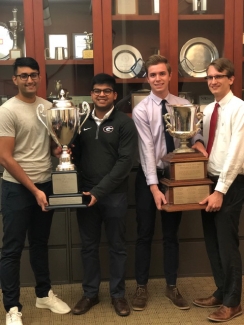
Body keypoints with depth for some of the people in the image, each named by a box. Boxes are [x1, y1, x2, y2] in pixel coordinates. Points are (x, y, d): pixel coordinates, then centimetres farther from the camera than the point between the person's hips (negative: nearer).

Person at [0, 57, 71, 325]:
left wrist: (59, 149, -5)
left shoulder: (48, 107, 6)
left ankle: (44, 294, 33)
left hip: (46, 184, 6)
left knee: (40, 243, 18)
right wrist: (33, 189, -15)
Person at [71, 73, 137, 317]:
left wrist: (99, 191, -17)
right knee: (88, 245, 12)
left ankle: (118, 294, 24)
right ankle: (90, 293, 27)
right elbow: (75, 155, 13)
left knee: (117, 246, 9)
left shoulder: (124, 123, -4)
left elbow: (125, 162, -12)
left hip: (114, 194, -3)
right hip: (85, 193, 3)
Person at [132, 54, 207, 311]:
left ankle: (171, 287, 28)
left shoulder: (184, 105, 1)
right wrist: (153, 186, -22)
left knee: (171, 234, 13)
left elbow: (193, 132, 10)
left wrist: (198, 141, -15)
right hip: (148, 176, -3)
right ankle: (141, 287, 22)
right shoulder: (141, 110, -10)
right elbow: (147, 149, -17)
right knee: (145, 234, 7)